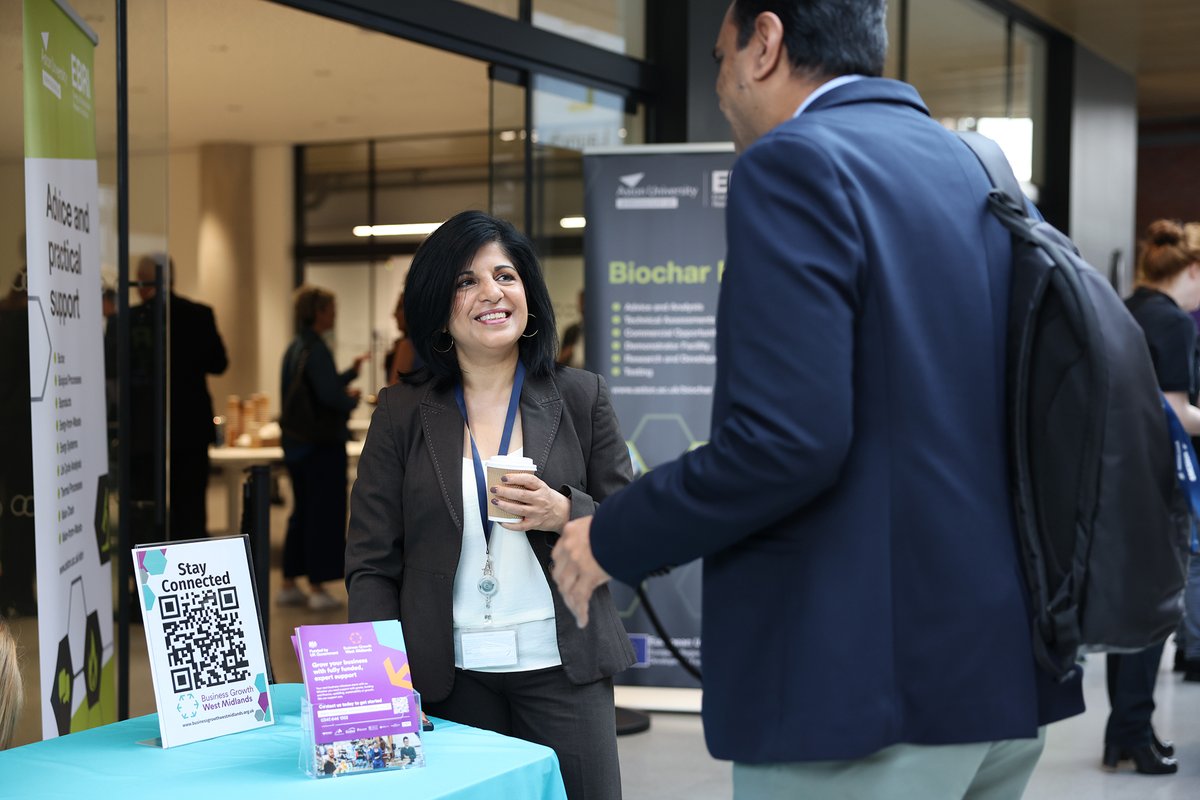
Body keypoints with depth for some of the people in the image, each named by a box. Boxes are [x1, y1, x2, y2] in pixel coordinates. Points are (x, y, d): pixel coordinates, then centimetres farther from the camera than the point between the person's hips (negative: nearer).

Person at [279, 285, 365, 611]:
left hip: (297, 443, 9)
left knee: (302, 511, 15)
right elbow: (330, 395, -24)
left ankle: (289, 585, 20)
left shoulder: (295, 348, 12)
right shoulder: (315, 349, -17)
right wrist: (352, 400, -5)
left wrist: (351, 373, 22)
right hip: (321, 443, -9)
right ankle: (317, 588, 3)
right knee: (324, 513, -1)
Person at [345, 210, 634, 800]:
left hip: (562, 668, 0)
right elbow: (371, 563, 3)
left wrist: (565, 514, -15)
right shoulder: (402, 413, 4)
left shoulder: (580, 397, 4)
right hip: (448, 678, 0)